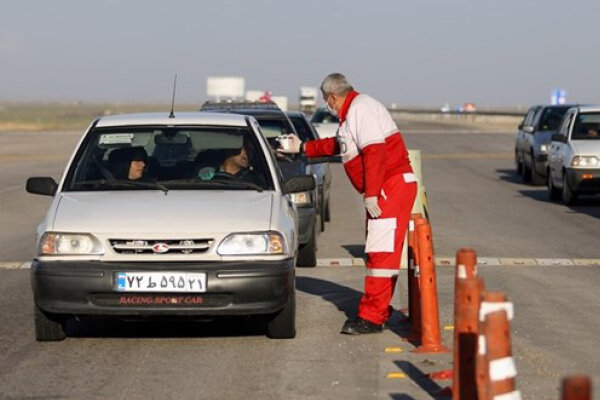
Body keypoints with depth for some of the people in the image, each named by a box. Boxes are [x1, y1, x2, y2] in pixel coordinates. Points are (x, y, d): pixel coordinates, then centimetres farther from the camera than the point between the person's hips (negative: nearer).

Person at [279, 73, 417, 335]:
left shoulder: (362, 108, -12)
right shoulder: (352, 112, 22)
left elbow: (374, 151, -22)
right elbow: (337, 145, 39)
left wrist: (371, 193, -25)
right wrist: (302, 148, 46)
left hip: (392, 186, -11)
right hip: (383, 192, 11)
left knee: (381, 251, -13)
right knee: (381, 252, 14)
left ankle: (372, 317, -15)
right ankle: (380, 309, 22)